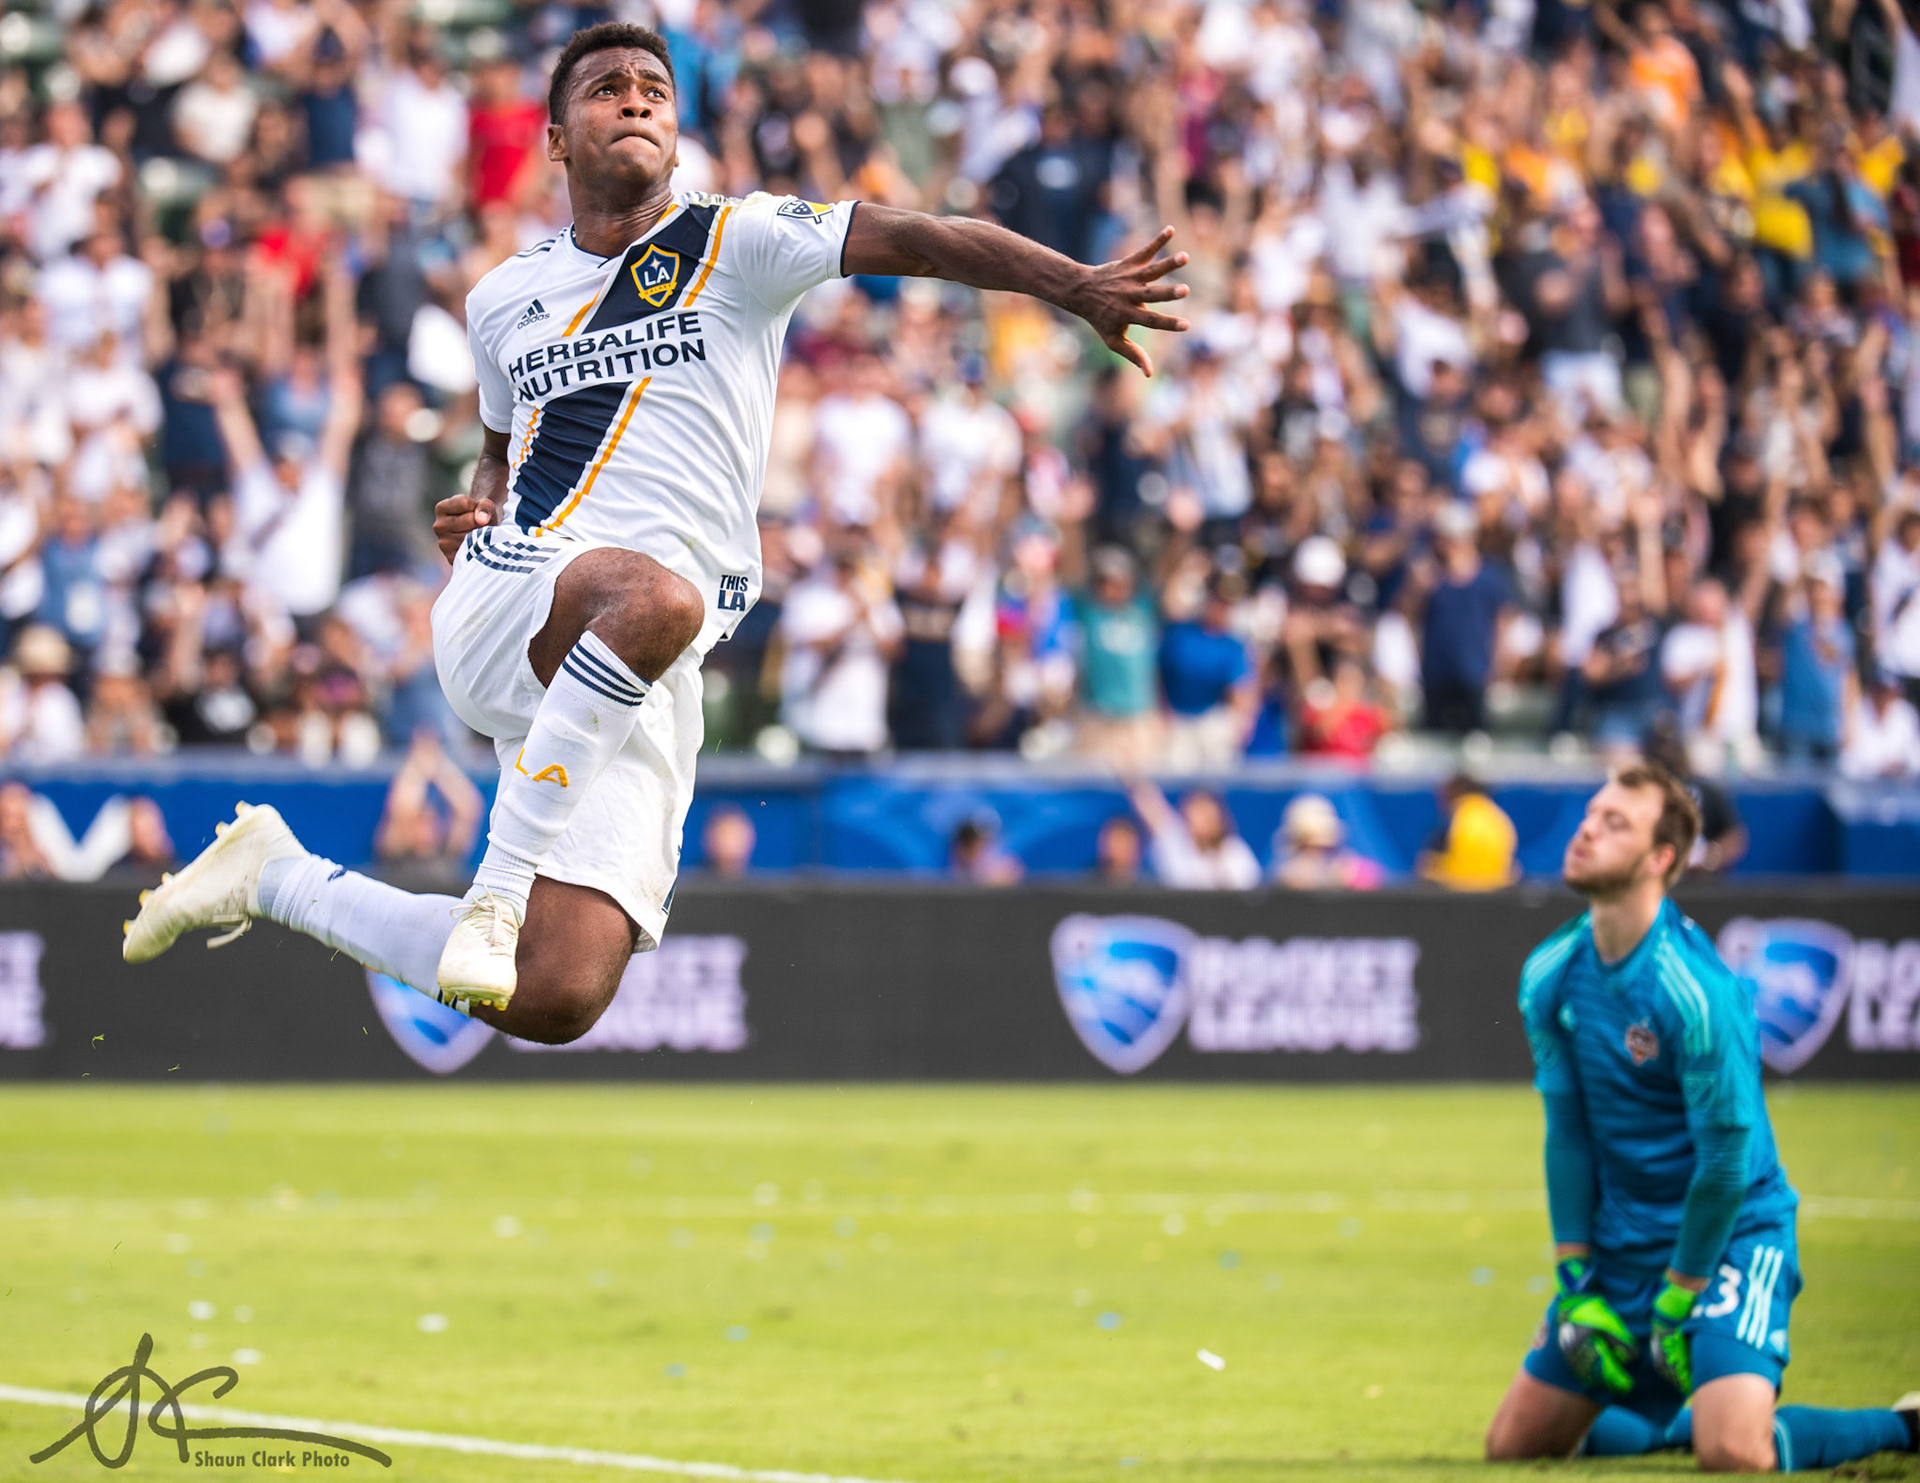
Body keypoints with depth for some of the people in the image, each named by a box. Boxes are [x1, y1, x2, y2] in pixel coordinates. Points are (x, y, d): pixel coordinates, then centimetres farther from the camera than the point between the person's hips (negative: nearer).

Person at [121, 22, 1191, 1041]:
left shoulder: (734, 245, 6)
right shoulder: (507, 298, 19)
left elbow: (916, 240, -6)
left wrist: (1079, 287, -20)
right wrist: (476, 510, 12)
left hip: (648, 691, 0)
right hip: (501, 612, 0)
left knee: (556, 1003, -10)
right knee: (654, 595, -39)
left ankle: (280, 878, 14)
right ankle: (499, 886, -31)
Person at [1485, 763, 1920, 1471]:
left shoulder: (1694, 991, -23)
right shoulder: (1549, 976, -2)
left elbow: (1726, 1158, -19)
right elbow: (1567, 1131, 3)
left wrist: (1675, 1305, -14)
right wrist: (1575, 1286, -2)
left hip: (1729, 1233, -7)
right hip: (1618, 1246, 7)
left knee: (1733, 1452, -25)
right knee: (1513, 1444, 7)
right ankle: (1668, 1412, 33)